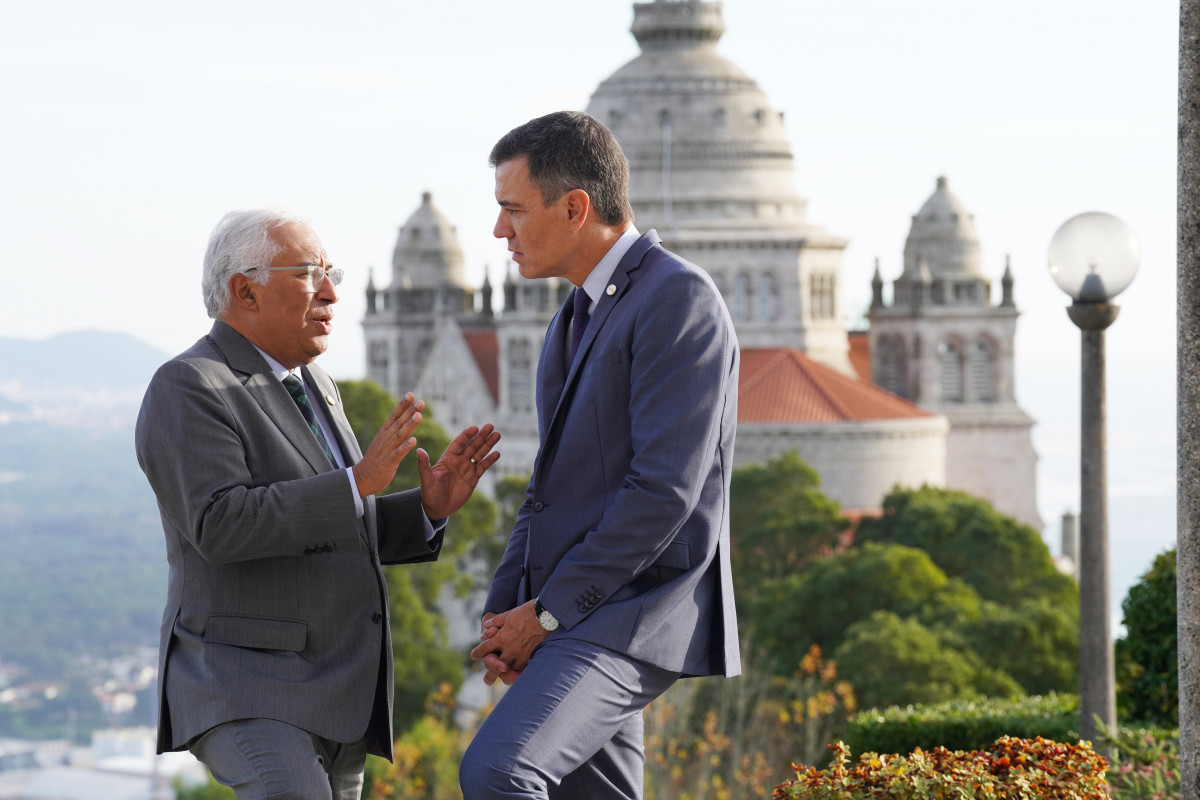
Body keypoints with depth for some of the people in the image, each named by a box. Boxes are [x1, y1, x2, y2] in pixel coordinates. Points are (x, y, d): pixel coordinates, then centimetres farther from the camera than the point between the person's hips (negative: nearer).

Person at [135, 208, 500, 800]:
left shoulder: (311, 390, 16)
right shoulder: (188, 391, -12)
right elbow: (222, 525, -25)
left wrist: (431, 506, 4)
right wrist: (359, 481, -27)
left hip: (332, 695, 9)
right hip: (246, 696, -9)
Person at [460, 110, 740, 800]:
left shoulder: (677, 298, -11)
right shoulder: (580, 316, 19)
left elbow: (664, 489, -18)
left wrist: (548, 612, -14)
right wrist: (504, 613, 7)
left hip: (631, 615, -10)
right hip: (566, 621, 10)